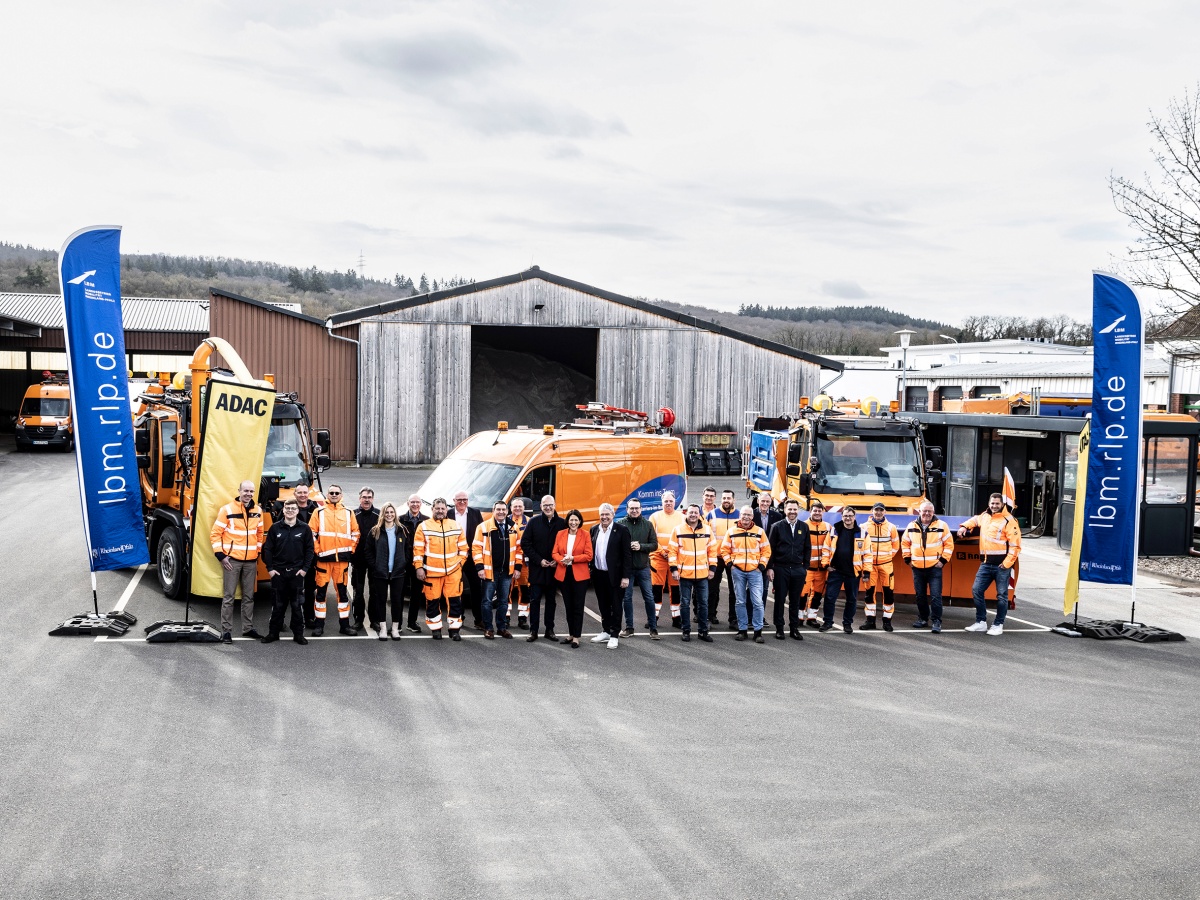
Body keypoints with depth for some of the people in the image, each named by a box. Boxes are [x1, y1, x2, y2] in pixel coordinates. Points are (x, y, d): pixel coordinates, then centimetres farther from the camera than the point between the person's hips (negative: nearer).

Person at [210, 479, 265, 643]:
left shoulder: (257, 511, 7)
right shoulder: (227, 510, -8)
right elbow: (215, 533, -6)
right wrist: (220, 555, -11)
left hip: (251, 561, 5)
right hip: (232, 560, -5)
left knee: (249, 597, 12)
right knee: (228, 597, -1)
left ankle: (248, 628, 22)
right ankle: (226, 631, 3)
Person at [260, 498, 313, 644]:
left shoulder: (304, 528, 1)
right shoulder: (275, 527, 2)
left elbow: (310, 550, 2)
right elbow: (268, 549, 4)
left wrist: (305, 569, -4)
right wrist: (270, 568, -2)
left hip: (297, 572, 0)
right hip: (278, 572, 1)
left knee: (297, 604, 3)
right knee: (278, 604, 6)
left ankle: (298, 634, 10)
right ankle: (273, 633, 15)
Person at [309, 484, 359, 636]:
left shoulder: (348, 513, 10)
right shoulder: (319, 512, 4)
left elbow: (355, 533, 14)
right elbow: (311, 533, 1)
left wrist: (351, 549, 5)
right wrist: (317, 550, -5)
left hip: (342, 558, 2)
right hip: (324, 557, -2)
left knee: (342, 590, 7)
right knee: (321, 591, 1)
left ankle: (345, 624, 12)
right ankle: (319, 625, 7)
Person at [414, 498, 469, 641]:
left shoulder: (456, 526, 10)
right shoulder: (424, 527, 1)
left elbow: (463, 547, 14)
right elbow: (418, 549, -1)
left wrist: (459, 563, 6)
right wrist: (419, 567, -6)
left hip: (453, 571, 2)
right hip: (431, 571, -2)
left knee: (455, 600, 0)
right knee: (432, 601, 4)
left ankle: (454, 629, 9)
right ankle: (435, 629, 16)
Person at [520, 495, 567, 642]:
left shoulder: (562, 523, 0)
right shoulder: (534, 522, -1)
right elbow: (525, 543, -3)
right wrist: (539, 560, -9)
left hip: (553, 568, 1)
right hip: (536, 568, -1)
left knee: (551, 600, 10)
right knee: (535, 600, 1)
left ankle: (549, 629, 17)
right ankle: (533, 631, 5)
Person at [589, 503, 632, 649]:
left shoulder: (621, 530, -8)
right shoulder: (594, 530, 8)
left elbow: (627, 554, -9)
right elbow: (591, 551, 12)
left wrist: (625, 576, -13)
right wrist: (591, 571, 5)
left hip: (615, 575, -5)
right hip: (599, 575, 5)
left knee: (616, 606, 2)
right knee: (603, 605, 14)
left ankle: (614, 635, 9)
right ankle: (606, 632, 26)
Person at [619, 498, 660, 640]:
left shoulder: (647, 524, 2)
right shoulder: (621, 524, -2)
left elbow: (654, 544, 2)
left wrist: (641, 546, -14)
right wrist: (628, 546, -19)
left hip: (643, 567, 1)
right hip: (627, 567, -1)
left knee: (649, 597, 3)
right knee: (627, 597, 7)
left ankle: (653, 628, 12)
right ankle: (629, 627, 19)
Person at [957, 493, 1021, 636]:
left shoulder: (1008, 521, -10)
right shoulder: (985, 516, 11)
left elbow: (1015, 545, -13)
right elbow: (975, 520, 37)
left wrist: (1007, 563, -18)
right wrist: (965, 526, 17)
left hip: (1001, 565, -7)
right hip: (986, 563, 7)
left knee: (1001, 595, 2)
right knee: (976, 590, 5)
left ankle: (998, 625, 12)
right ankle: (981, 622, 14)